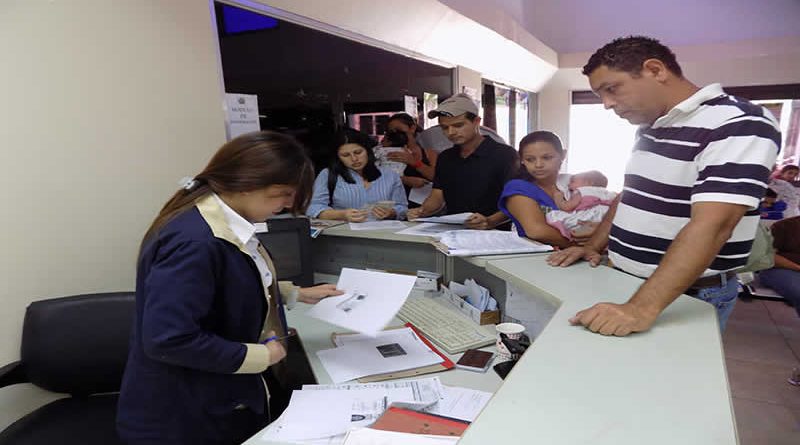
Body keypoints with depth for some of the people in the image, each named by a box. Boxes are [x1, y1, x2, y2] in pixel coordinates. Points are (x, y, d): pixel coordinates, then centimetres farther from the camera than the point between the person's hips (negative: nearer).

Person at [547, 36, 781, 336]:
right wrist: (593, 247, 6)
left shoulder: (739, 125, -18)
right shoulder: (649, 127, 8)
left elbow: (711, 227, -29)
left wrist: (641, 309, -37)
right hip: (624, 283, 8)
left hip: (688, 297, -7)